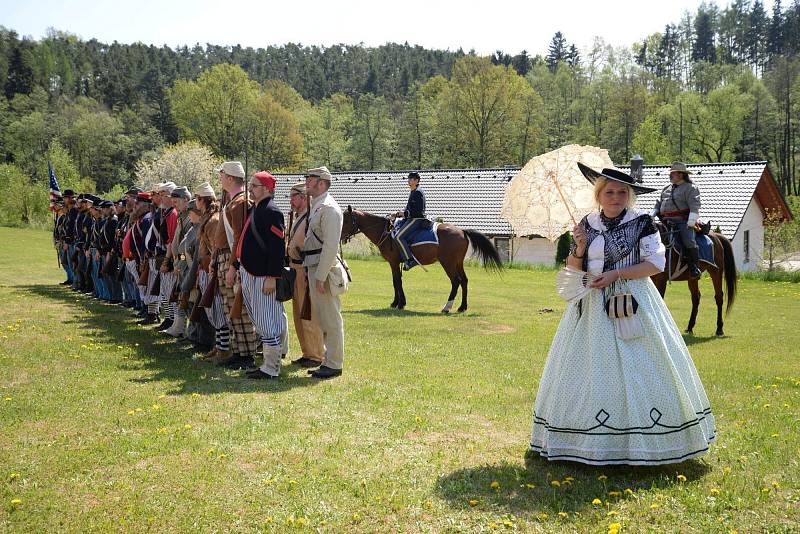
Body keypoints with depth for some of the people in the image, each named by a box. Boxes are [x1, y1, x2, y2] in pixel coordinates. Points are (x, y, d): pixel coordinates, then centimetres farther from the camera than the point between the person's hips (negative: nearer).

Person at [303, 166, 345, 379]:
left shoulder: (329, 208, -14)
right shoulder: (316, 206, 17)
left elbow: (330, 245, -21)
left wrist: (320, 277, -23)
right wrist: (309, 271, 17)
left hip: (323, 269, -10)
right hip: (313, 267, 10)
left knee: (330, 318, -3)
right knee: (321, 317, 15)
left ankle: (334, 364, 3)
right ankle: (328, 360, 24)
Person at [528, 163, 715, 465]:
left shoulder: (642, 222, -5)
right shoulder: (588, 224, 7)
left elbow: (656, 263, -8)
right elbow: (573, 267, 11)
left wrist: (616, 274, -16)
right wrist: (580, 248, -9)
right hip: (592, 306, 4)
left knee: (637, 370, -5)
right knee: (591, 369, 5)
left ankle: (642, 439, 6)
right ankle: (590, 440, 15)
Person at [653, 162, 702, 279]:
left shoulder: (690, 188, 1)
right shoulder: (666, 189, 23)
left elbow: (694, 207, -10)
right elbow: (658, 203, 26)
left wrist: (691, 223, -20)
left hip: (682, 222, -7)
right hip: (666, 222, 7)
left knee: (689, 241, -23)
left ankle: (694, 267, -14)